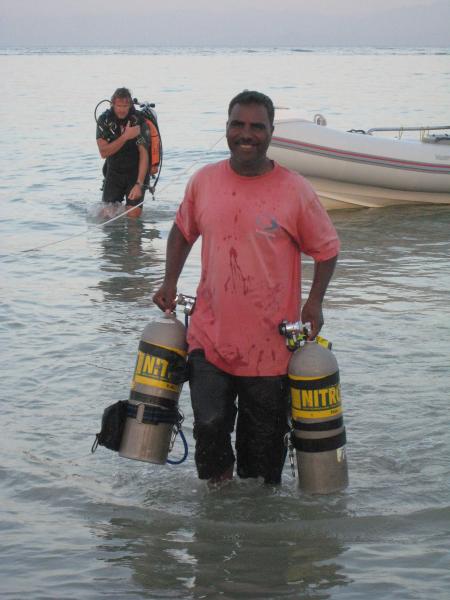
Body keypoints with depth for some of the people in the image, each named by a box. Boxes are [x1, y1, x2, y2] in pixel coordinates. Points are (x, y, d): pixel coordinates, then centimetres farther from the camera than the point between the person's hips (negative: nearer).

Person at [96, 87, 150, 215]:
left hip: (136, 172, -2)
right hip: (114, 172, 2)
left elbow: (144, 155, -20)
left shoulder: (138, 121, -16)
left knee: (133, 215, -12)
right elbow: (103, 152, -17)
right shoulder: (104, 120, -9)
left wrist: (139, 184, -29)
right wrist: (125, 137, -28)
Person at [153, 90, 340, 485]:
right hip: (210, 335, 2)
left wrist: (314, 301, -10)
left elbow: (327, 249, 3)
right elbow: (183, 231, 19)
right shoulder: (203, 181, 1)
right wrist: (170, 282, 8)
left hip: (270, 344, -1)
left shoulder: (295, 190, -7)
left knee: (263, 438, 9)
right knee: (209, 425, -7)